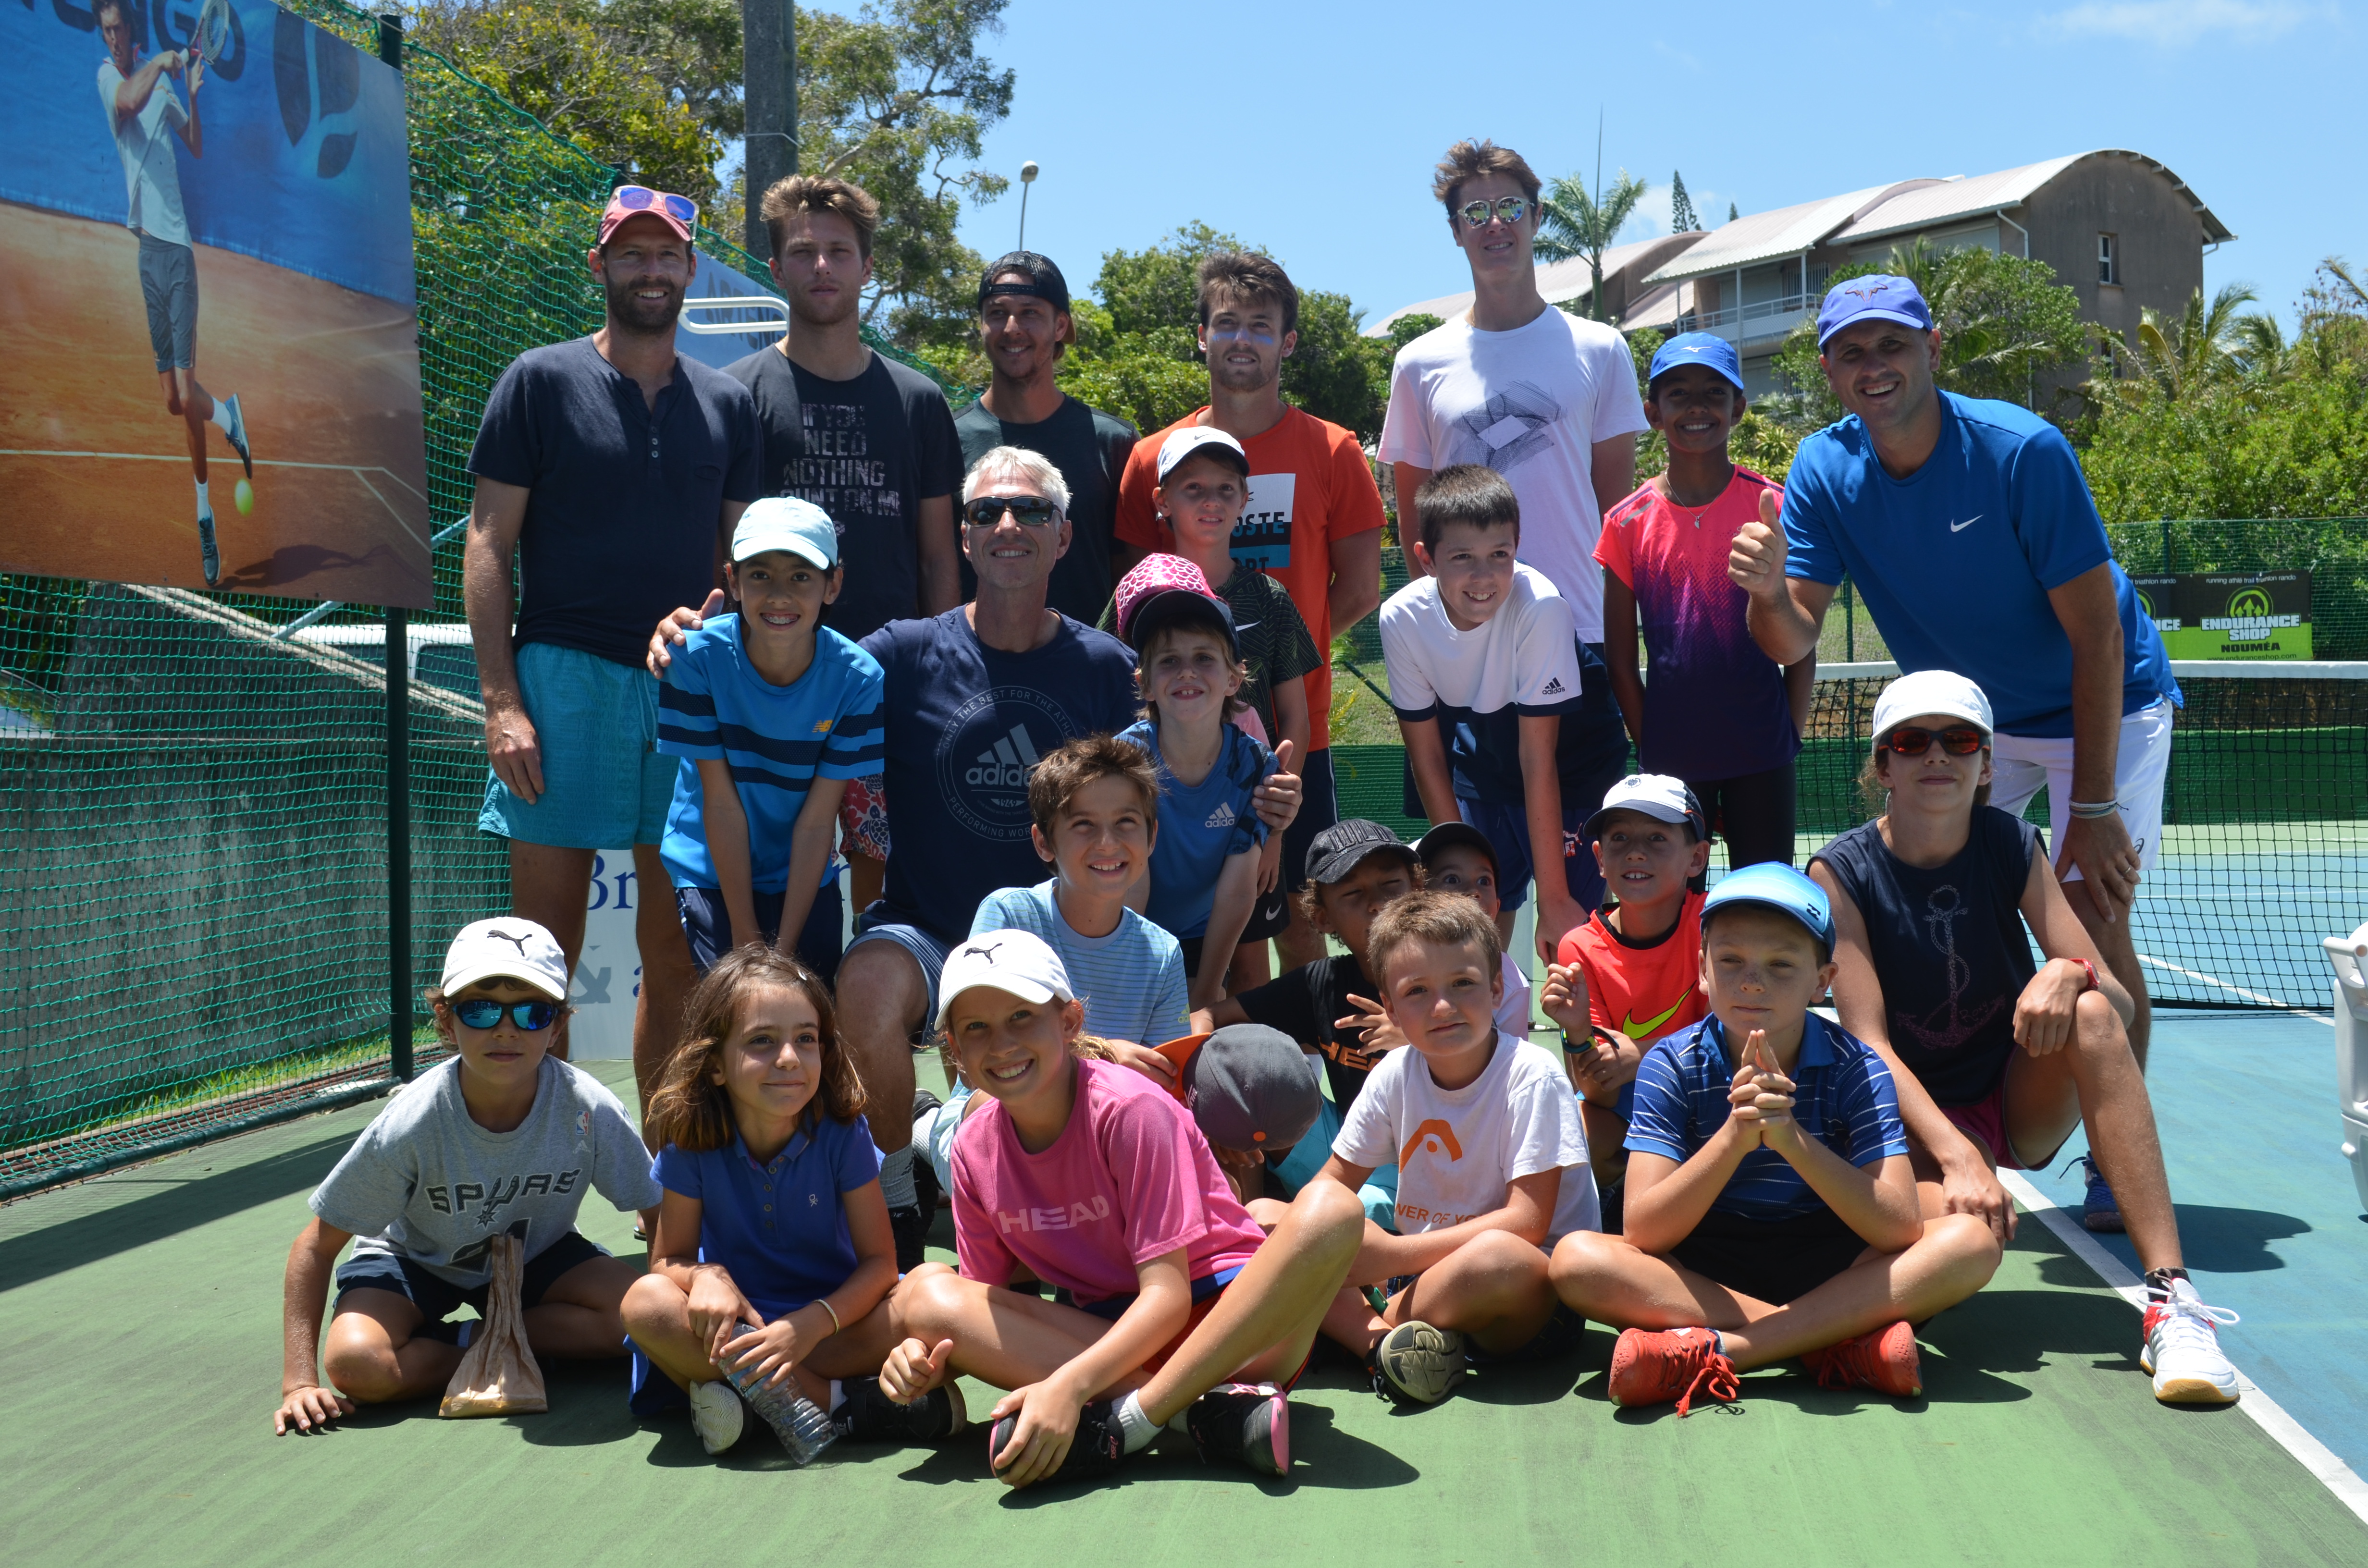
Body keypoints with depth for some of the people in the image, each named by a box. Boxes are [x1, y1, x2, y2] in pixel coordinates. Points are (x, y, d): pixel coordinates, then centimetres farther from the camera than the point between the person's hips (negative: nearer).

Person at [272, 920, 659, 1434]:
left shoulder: (588, 1110, -27)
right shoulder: (412, 1123, -30)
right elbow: (317, 1246, -21)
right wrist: (299, 1381, -27)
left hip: (536, 1255, 2)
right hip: (415, 1259, -2)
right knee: (355, 1362, -31)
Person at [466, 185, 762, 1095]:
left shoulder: (728, 404, 14)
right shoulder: (542, 381, 4)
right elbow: (489, 545, -1)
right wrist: (500, 700, -10)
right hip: (566, 677, -3)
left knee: (677, 951, 7)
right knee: (546, 949, -2)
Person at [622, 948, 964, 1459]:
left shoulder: (842, 1135, -13)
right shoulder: (691, 1146, -11)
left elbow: (879, 1260, -13)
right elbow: (671, 1258, -4)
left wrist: (813, 1324, -31)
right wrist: (704, 1276, -29)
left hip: (832, 1315, -1)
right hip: (737, 1321, 1)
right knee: (645, 1301, -31)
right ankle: (845, 1404, -28)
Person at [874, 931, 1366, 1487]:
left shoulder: (1128, 1108, -15)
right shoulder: (974, 1149, 1)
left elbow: (1167, 1292, -20)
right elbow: (980, 1304, 8)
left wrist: (1069, 1384, -35)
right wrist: (928, 1352, -16)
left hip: (1228, 1320, -4)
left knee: (1330, 1210, -34)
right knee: (922, 1291, -19)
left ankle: (1127, 1421, -35)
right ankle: (1201, 1408, -28)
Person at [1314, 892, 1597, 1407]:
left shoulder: (1531, 1076, -14)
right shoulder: (1395, 1074, 1)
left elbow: (1527, 1222, -20)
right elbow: (1332, 1186, 8)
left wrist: (1396, 1253, -24)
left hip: (1534, 1294, -5)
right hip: (1421, 1276, 5)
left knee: (1494, 1256, -41)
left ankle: (1376, 1322, -13)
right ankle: (1382, 1345, -26)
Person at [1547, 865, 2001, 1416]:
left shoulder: (1856, 1070, -9)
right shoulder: (1670, 1066, -10)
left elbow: (1901, 1230, -21)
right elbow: (1642, 1234, -19)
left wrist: (1792, 1138, -33)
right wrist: (1733, 1137, -33)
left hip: (1831, 1268, 1)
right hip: (1705, 1275, 0)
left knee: (1972, 1241, -25)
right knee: (1577, 1258, -28)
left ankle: (1714, 1350, -31)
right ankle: (1844, 1341, -27)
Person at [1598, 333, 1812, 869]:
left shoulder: (1771, 507, -3)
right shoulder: (1629, 523, -1)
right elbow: (1620, 660, 4)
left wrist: (1787, 740, -3)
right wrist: (1650, 748, 1)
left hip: (1761, 758, -1)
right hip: (1671, 761, 1)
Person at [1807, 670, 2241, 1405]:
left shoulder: (2013, 848, -5)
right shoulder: (1843, 873, -12)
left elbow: (2121, 1003, -10)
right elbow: (1870, 1045, -18)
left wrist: (2070, 975, -34)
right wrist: (1956, 1155, -33)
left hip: (2026, 1104, 3)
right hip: (1920, 1122, -3)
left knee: (2088, 1011, -29)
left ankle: (2171, 1297, -33)